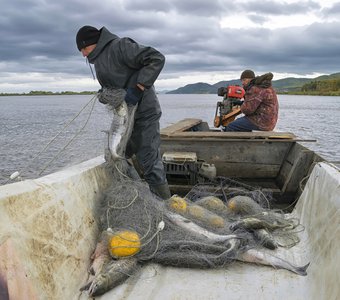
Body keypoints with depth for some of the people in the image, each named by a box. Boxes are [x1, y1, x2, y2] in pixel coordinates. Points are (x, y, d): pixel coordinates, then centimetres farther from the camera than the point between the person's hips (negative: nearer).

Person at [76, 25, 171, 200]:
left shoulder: (119, 46, -13)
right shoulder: (98, 60, 17)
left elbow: (156, 59, -21)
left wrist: (137, 88, -25)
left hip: (144, 112, -10)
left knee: (148, 160, -8)